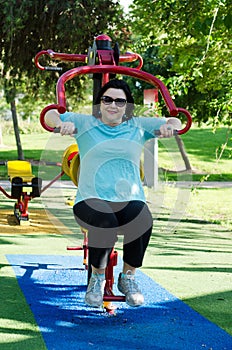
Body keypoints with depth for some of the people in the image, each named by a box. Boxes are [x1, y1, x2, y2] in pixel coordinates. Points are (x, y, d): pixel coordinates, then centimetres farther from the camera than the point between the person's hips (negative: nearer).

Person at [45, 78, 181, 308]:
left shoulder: (138, 125, 16)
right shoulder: (85, 123, 13)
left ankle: (128, 277, -5)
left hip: (130, 198, 2)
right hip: (92, 198, -1)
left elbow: (176, 123, 14)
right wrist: (61, 124, -17)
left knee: (143, 222, -32)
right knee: (105, 223, -36)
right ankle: (97, 278, -7)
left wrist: (169, 126, -11)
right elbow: (50, 115, 6)